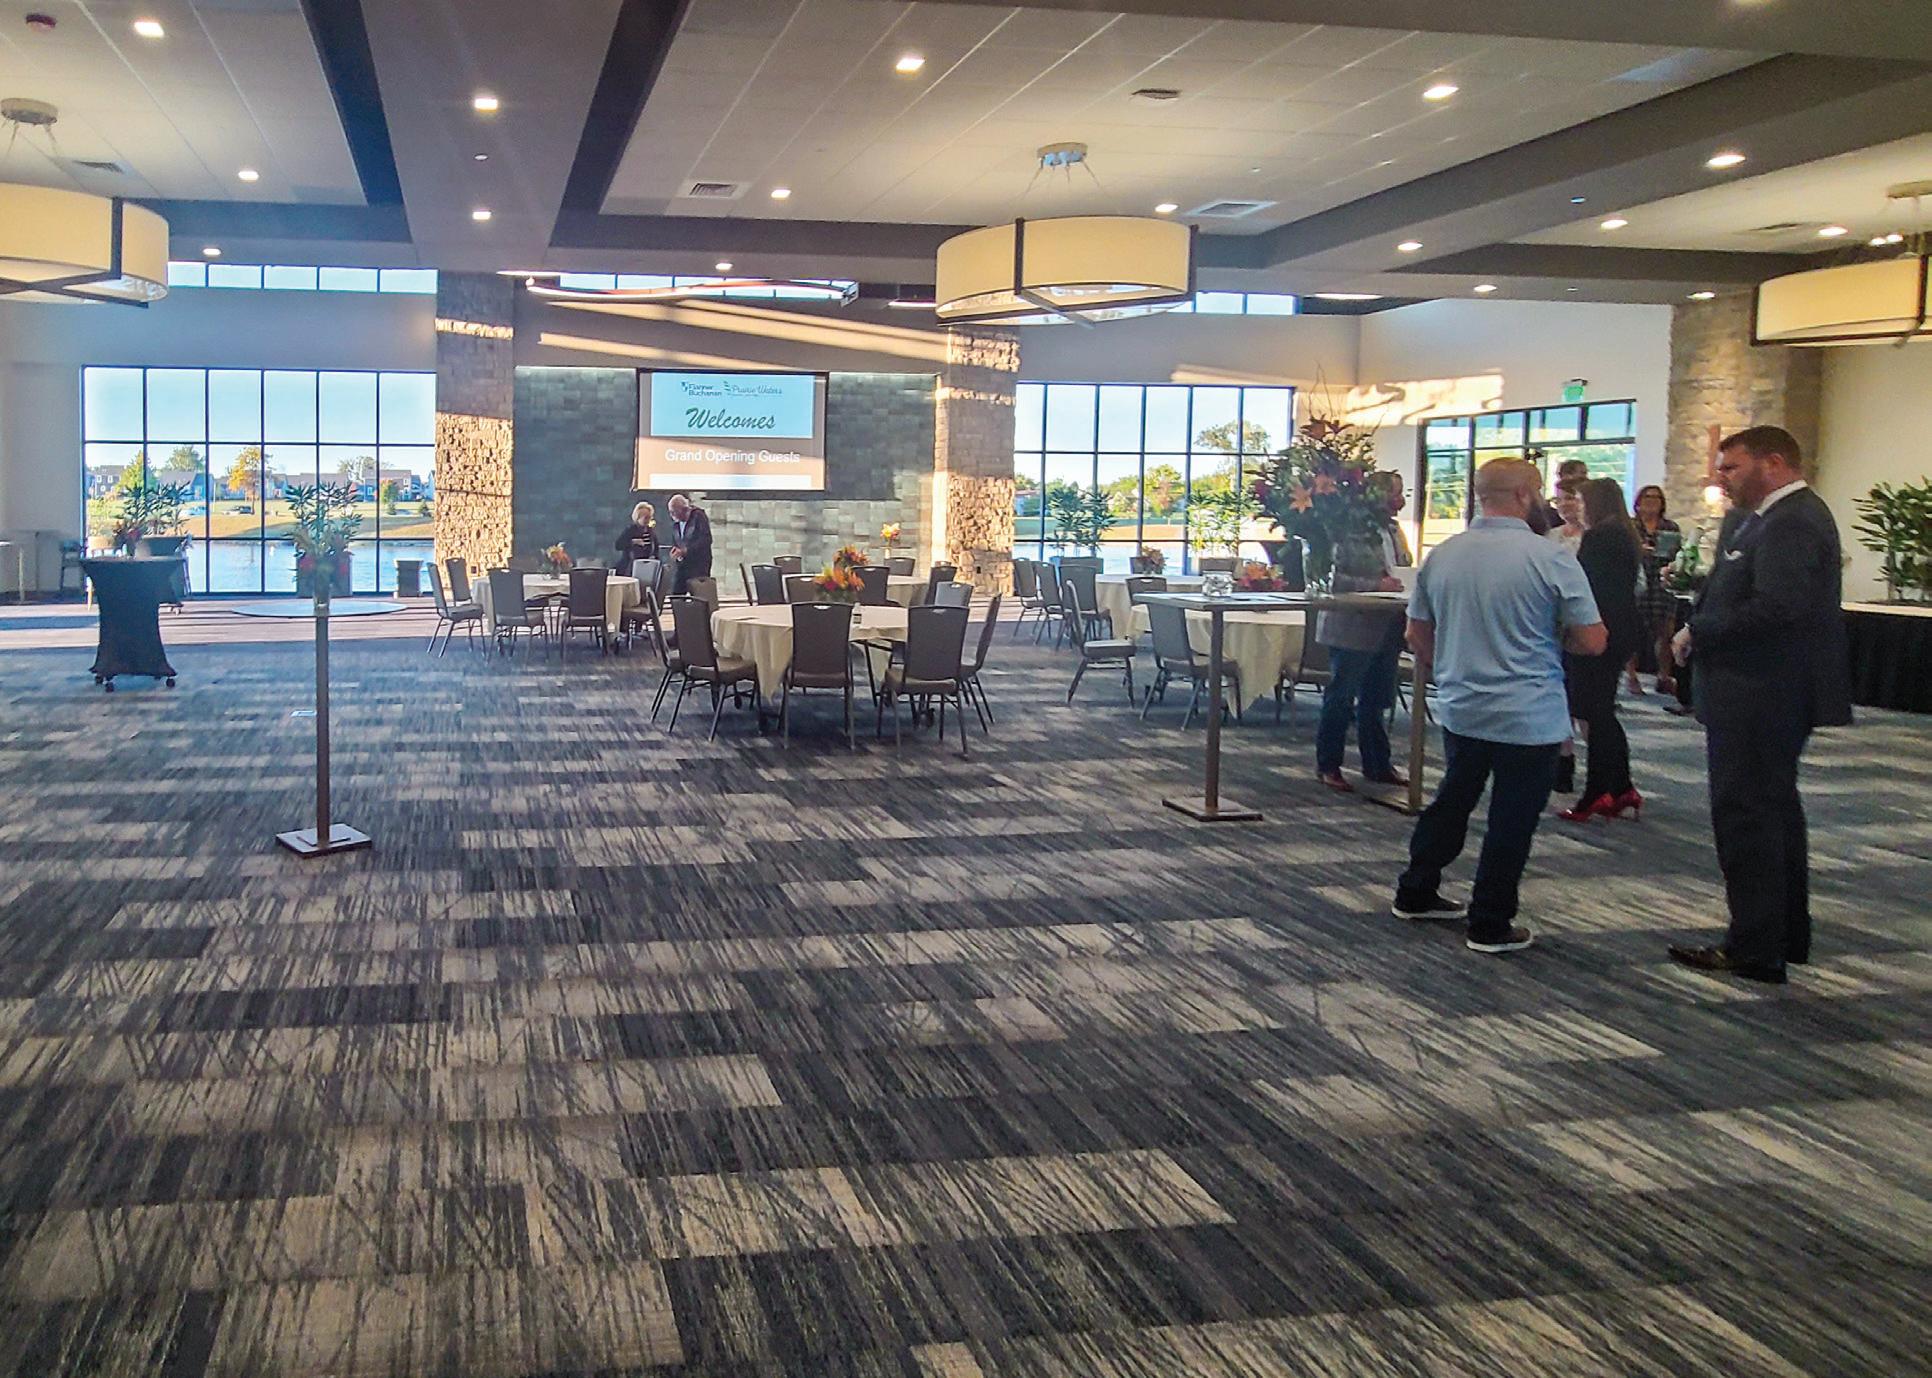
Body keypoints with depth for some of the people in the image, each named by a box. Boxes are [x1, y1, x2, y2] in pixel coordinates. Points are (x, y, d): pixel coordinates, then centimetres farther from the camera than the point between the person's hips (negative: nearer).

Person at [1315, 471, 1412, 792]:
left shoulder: (1394, 530, 13)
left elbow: (1405, 571, 22)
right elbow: (1336, 578, -20)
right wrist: (1377, 585, -28)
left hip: (1386, 630, 8)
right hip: (1353, 629, -8)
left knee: (1376, 701, 15)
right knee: (1340, 699, 2)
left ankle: (1377, 765, 24)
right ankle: (1328, 766, 11)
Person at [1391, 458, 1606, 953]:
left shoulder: (1442, 555, 1)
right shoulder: (1550, 558, -15)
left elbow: (1417, 636, 10)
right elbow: (1593, 641, -12)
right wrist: (1552, 637, 7)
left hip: (1459, 709, 6)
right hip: (1529, 717, -5)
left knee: (1452, 801, 22)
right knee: (1511, 820, 6)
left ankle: (1415, 893, 31)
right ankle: (1491, 926, 13)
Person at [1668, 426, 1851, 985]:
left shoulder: (1792, 523, -18)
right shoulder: (1778, 516, 14)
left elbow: (1777, 608, -29)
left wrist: (1698, 633, -19)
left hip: (1759, 700, -11)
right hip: (1771, 695, 11)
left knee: (1746, 814, -5)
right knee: (1774, 812, 18)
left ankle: (1755, 949, 1)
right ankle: (1787, 936, 30)